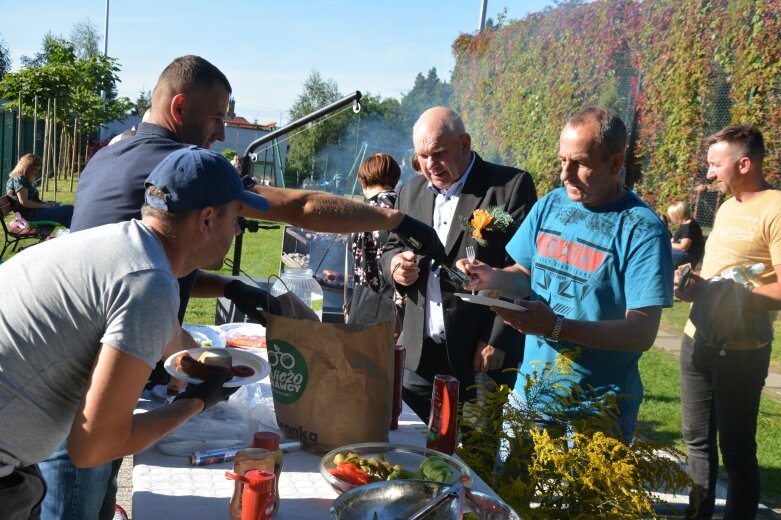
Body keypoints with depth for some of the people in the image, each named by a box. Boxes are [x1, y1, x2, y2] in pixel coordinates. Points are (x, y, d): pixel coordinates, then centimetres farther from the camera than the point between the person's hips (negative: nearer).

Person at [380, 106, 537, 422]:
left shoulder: (511, 186, -6)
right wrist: (395, 265, -5)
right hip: (419, 355, 5)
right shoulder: (411, 192, 12)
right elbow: (391, 248, 20)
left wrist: (497, 341, -14)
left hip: (482, 357, -5)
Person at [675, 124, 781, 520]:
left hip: (740, 351, -8)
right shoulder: (726, 208, 12)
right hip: (698, 341, 8)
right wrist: (693, 285, 1)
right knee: (697, 441, 17)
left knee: (737, 450, 4)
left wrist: (725, 292, -22)